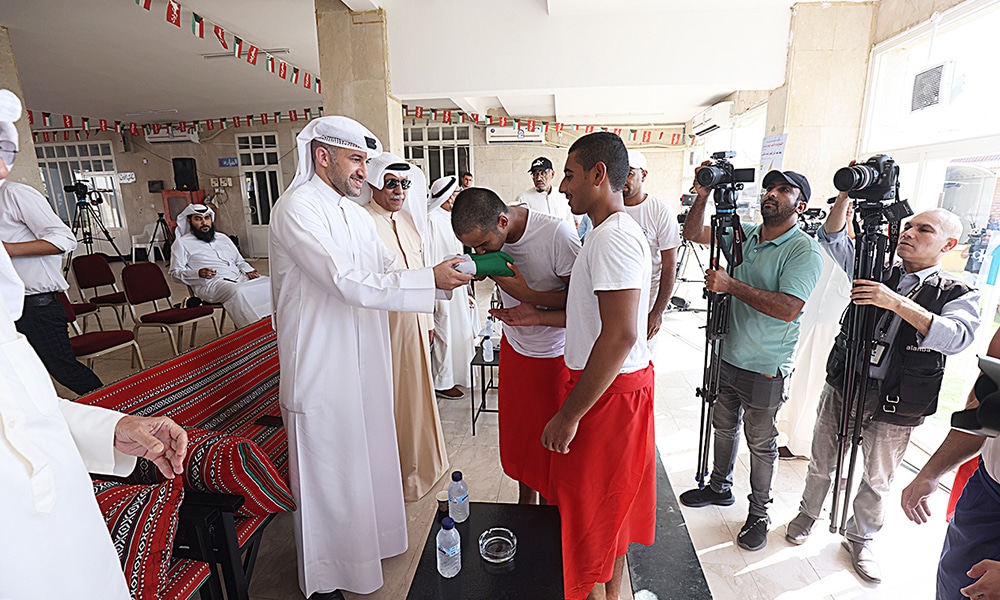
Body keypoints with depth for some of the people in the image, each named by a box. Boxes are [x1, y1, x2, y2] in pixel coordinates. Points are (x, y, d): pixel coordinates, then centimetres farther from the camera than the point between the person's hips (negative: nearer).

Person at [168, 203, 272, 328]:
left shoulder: (223, 238, 27)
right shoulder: (182, 243, 12)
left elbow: (239, 261, 30)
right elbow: (174, 273, 5)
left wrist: (249, 270, 7)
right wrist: (198, 273, -14)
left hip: (240, 278, 5)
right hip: (211, 284, -5)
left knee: (269, 283, -22)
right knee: (237, 292, -39)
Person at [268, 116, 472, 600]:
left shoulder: (354, 213, 12)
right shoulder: (297, 209, -16)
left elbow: (389, 270, 11)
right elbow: (349, 283, -25)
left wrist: (449, 272, -5)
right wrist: (430, 279, -24)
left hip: (363, 361, 8)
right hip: (321, 366, -8)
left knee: (364, 454, 21)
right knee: (326, 469, 8)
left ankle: (365, 536, 44)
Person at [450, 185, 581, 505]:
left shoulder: (558, 234, -27)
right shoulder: (488, 233, -11)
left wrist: (528, 295, -31)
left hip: (553, 354, -5)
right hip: (513, 346, 5)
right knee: (517, 431, 19)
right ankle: (525, 501, 45)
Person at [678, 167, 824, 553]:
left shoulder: (805, 251, -15)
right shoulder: (744, 235, 4)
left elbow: (788, 308, -27)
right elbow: (694, 233, 5)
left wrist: (731, 285, -28)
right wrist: (703, 195, -9)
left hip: (766, 369, -6)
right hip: (730, 358, 6)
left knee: (761, 443, 11)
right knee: (724, 426, 22)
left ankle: (759, 513, 31)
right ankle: (720, 487, 43)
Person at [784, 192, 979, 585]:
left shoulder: (958, 295, -2)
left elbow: (957, 337, -21)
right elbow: (832, 238, 0)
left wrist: (898, 303, -30)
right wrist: (848, 193, -11)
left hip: (894, 406, -1)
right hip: (842, 387, 2)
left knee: (877, 479, 16)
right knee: (821, 462, 15)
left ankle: (860, 540, 38)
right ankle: (808, 513, 38)